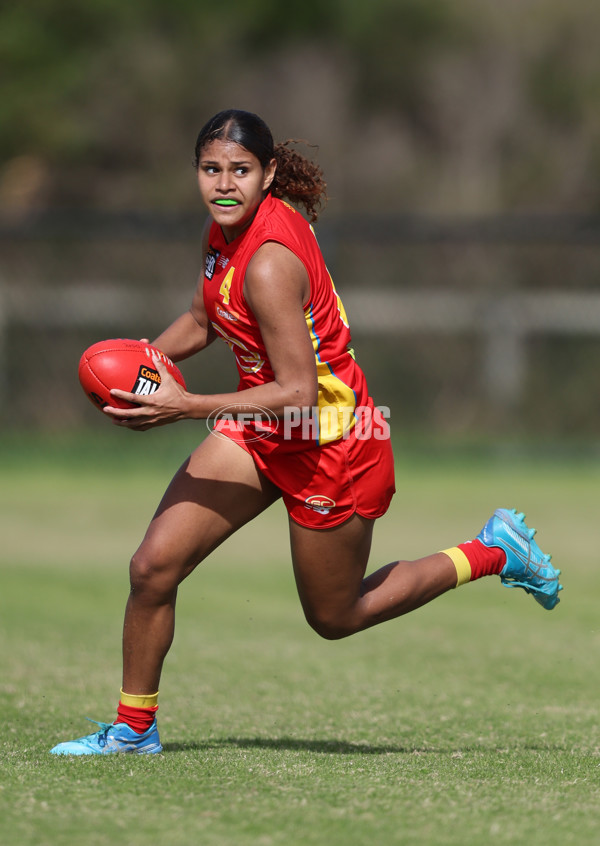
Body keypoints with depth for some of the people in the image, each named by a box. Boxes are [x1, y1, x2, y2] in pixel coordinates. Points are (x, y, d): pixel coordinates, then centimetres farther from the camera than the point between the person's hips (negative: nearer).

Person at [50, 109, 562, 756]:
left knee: (335, 618, 13)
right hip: (261, 431, 8)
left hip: (329, 443, -8)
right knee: (153, 567, -3)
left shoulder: (268, 264, -31)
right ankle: (133, 727, 13)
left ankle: (493, 553, 27)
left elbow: (298, 391, -31)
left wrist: (187, 408, -33)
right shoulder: (225, 227, -3)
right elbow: (202, 321, 15)